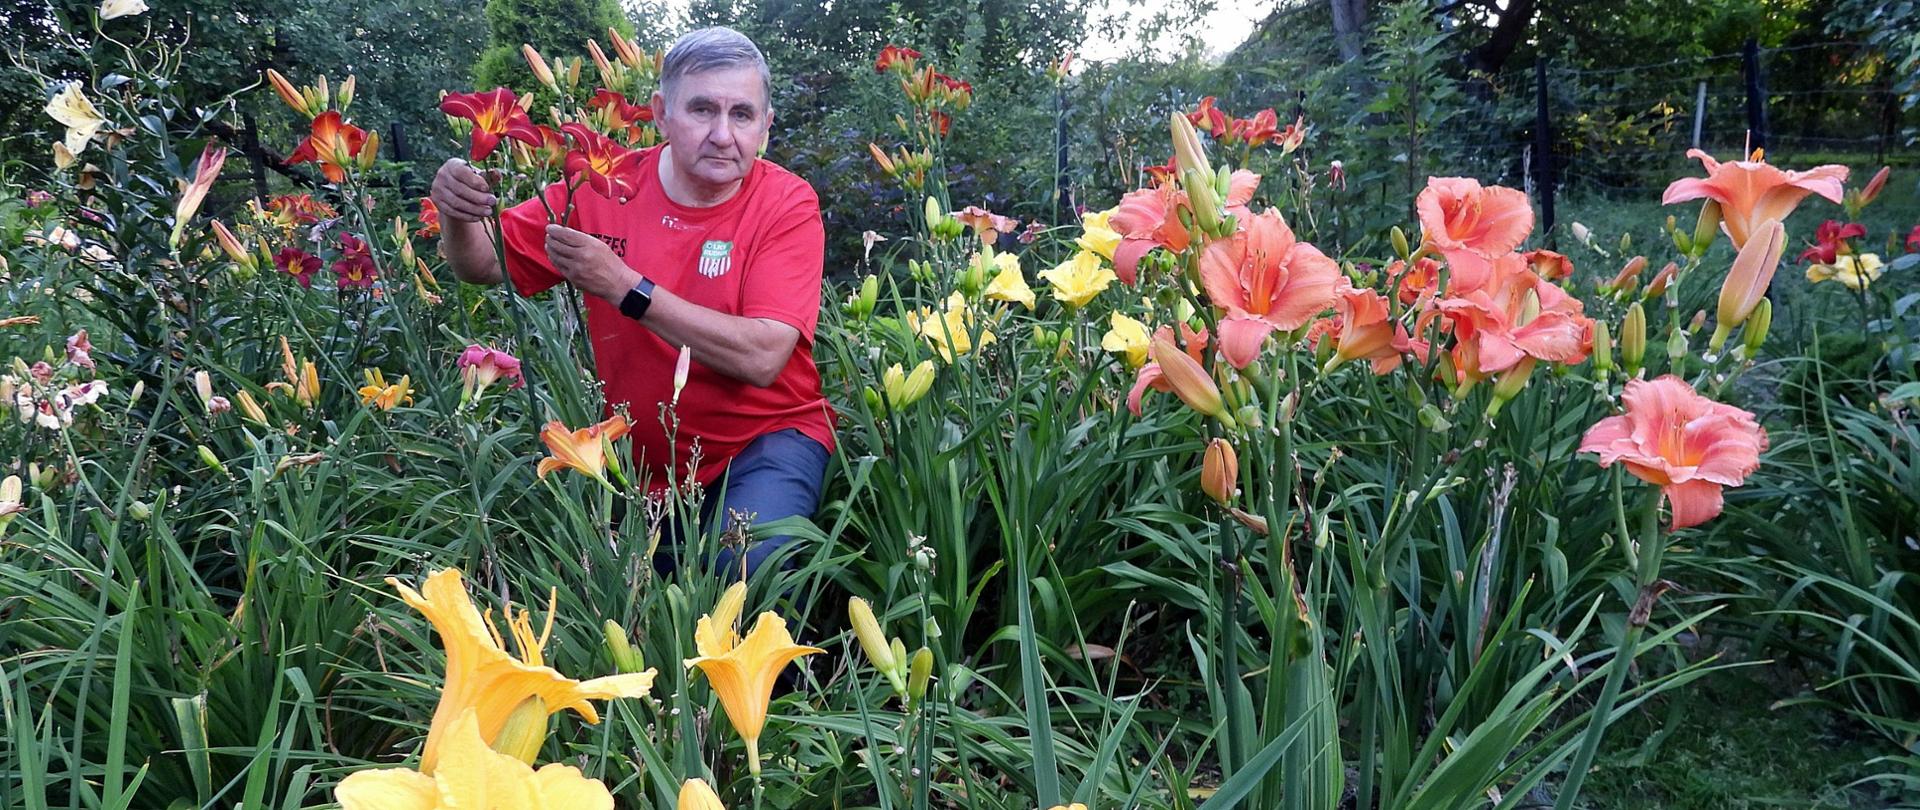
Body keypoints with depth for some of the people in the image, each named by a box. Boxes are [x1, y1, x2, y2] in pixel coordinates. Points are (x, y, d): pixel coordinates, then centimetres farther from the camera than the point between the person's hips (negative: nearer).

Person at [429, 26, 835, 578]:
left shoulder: (788, 204, -13)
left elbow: (762, 358, -24)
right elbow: (484, 267, 5)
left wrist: (624, 286, -27)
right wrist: (458, 212, -18)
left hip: (766, 437, -4)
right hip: (640, 456, 4)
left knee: (747, 561, -28)